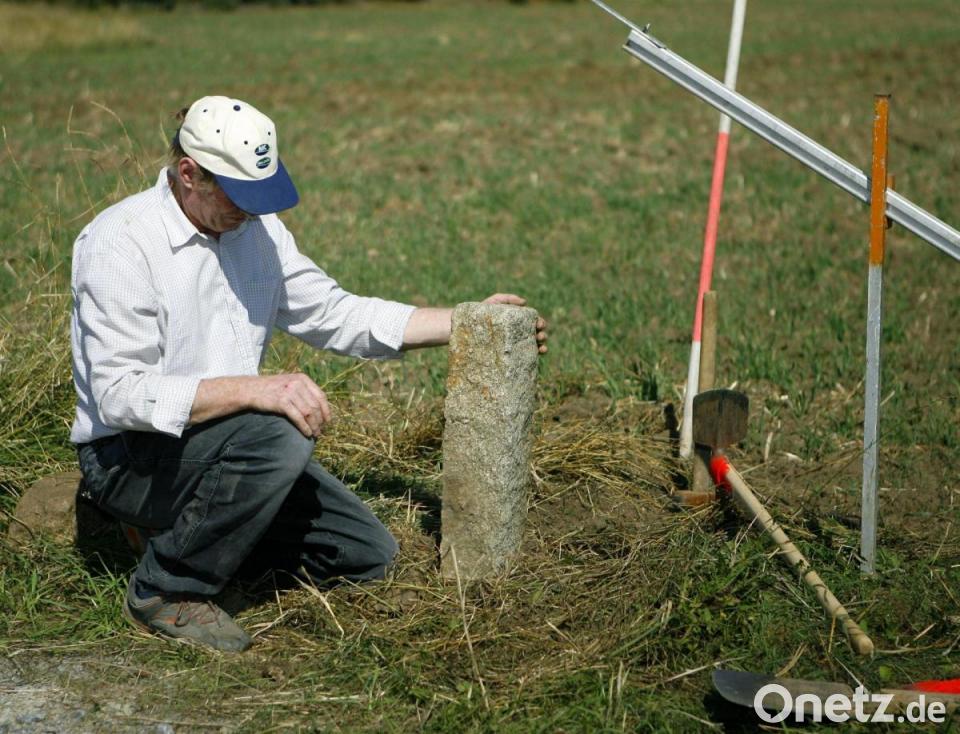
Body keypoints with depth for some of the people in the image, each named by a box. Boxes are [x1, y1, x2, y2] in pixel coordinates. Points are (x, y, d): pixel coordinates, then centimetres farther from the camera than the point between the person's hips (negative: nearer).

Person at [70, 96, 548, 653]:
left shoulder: (258, 228, 4)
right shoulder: (119, 242, -19)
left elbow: (336, 316, 12)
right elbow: (122, 393, -27)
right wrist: (256, 389, -38)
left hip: (226, 446, 8)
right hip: (129, 458, -8)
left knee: (369, 555, 5)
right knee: (279, 436, -35)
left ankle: (196, 524, 17)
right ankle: (168, 590, -16)